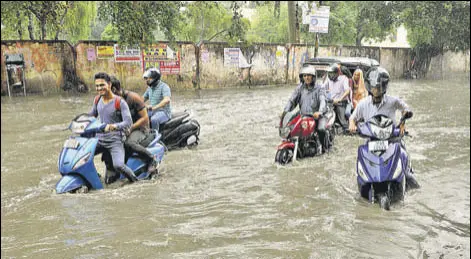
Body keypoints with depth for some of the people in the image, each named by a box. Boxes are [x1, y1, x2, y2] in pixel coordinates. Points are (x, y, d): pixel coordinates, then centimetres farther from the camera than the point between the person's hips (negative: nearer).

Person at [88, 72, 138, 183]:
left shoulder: (120, 102, -12)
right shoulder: (97, 100, 7)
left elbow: (128, 122, -22)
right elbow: (91, 115, 24)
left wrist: (114, 126, -39)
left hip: (115, 141, -6)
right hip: (99, 139, 6)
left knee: (118, 165, -26)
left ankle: (134, 179, 2)